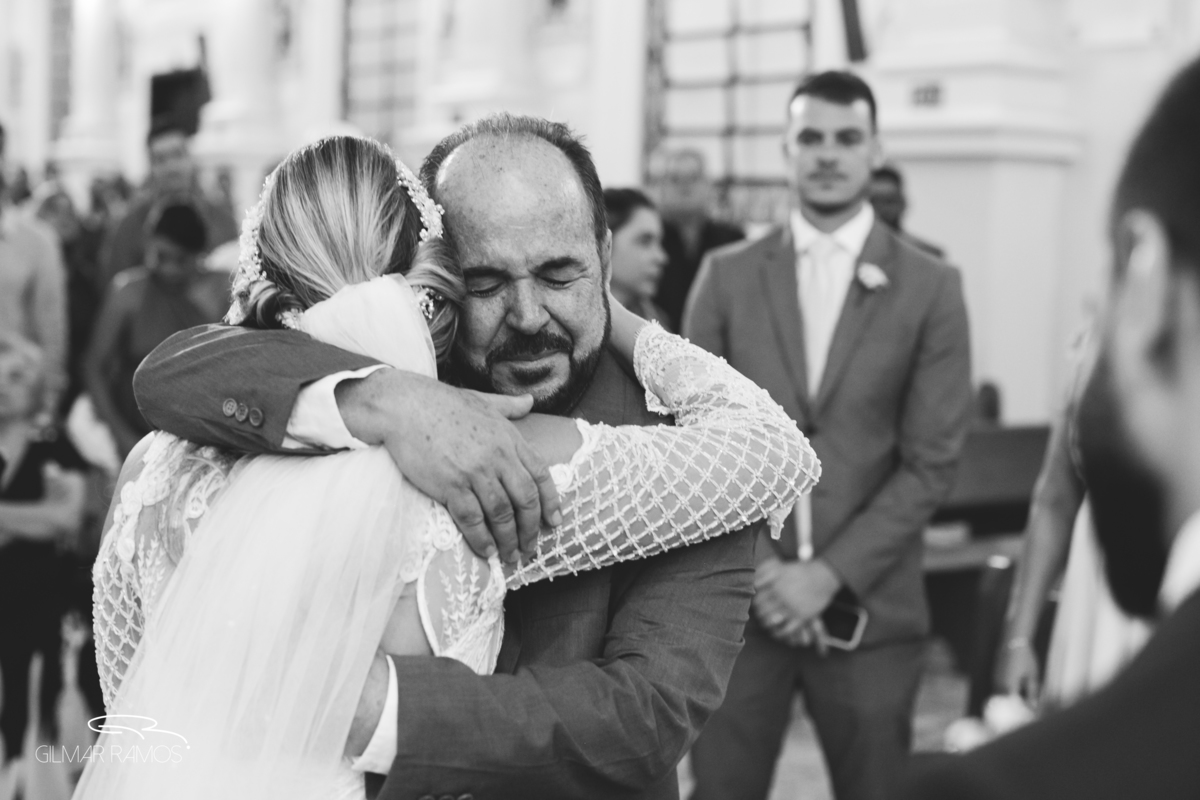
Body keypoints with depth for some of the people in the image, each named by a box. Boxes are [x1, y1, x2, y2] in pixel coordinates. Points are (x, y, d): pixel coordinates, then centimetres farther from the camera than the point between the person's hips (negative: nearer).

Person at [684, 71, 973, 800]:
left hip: (868, 608, -1)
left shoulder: (931, 288, 0)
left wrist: (831, 574, -11)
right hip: (738, 597, 1)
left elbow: (932, 461, -4)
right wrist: (753, 565, -8)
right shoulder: (728, 276, 5)